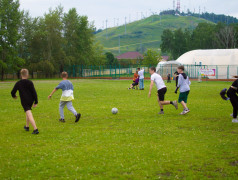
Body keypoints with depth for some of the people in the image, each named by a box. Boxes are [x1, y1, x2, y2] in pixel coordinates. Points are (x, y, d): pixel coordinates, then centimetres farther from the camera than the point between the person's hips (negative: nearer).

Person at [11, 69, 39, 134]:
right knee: (28, 113, 25)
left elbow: (13, 92, 1)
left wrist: (14, 96, 25)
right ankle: (27, 127, 38)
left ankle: (35, 129, -23)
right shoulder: (30, 82, -4)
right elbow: (34, 92, -8)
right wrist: (36, 102, -3)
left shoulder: (18, 83, -5)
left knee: (29, 115, -11)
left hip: (24, 101, -3)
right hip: (31, 101, 3)